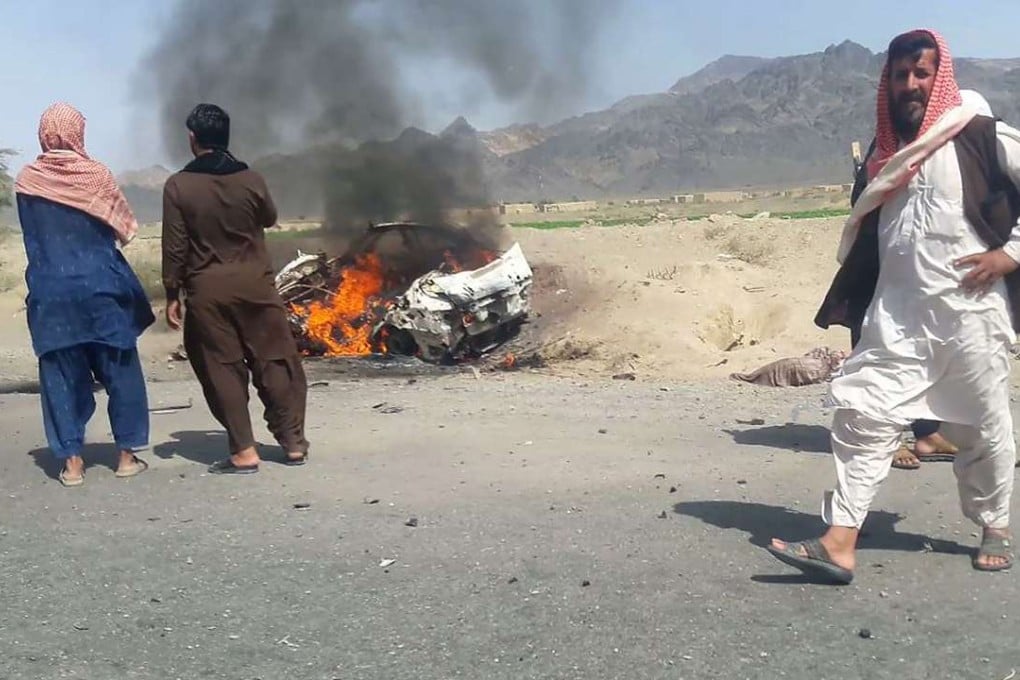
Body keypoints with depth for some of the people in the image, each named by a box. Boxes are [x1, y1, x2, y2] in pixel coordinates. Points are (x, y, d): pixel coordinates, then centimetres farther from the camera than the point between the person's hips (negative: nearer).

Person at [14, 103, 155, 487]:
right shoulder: (95, 174, -7)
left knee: (62, 375, 7)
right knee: (120, 371, 8)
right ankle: (127, 454, 13)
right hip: (102, 287, -2)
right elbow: (125, 228, 2)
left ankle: (71, 462, 8)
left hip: (50, 293, 2)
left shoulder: (27, 179, -1)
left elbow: (30, 236, 11)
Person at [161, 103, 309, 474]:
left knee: (222, 369, 6)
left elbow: (174, 247, -6)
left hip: (207, 291, -1)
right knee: (275, 361, 9)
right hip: (254, 283, 2)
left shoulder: (178, 186, -7)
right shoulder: (251, 179, -2)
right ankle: (293, 443, 15)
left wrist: (172, 295, 1)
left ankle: (244, 452, 6)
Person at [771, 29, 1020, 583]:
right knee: (862, 415, -7)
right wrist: (846, 307, 18)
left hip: (970, 312, -4)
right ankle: (840, 543, -9)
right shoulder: (886, 156, 13)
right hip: (896, 315, 4)